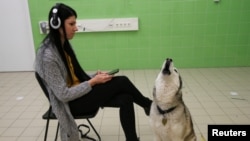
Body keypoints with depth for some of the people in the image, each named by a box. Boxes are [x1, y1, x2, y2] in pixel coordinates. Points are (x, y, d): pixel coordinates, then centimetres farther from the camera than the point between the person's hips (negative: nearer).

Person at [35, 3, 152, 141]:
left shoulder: (64, 45, 3)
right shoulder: (48, 56, -24)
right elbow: (63, 95, -23)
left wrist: (95, 75, -5)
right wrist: (93, 82, -19)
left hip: (80, 92, 8)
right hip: (71, 103, -7)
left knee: (125, 99, -14)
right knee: (121, 82, -15)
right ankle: (149, 106, 11)